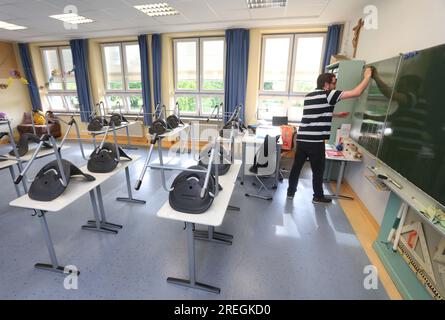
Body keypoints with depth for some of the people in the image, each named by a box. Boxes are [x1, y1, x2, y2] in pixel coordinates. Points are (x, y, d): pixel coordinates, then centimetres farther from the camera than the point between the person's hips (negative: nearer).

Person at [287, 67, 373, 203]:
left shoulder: (309, 96, 16)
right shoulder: (328, 95, -6)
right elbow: (356, 93, -7)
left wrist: (336, 114, 33)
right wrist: (367, 77, 9)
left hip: (301, 138, 7)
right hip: (316, 141, -6)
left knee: (296, 166, 14)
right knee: (318, 170, 10)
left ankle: (290, 192, 25)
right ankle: (318, 196, 25)